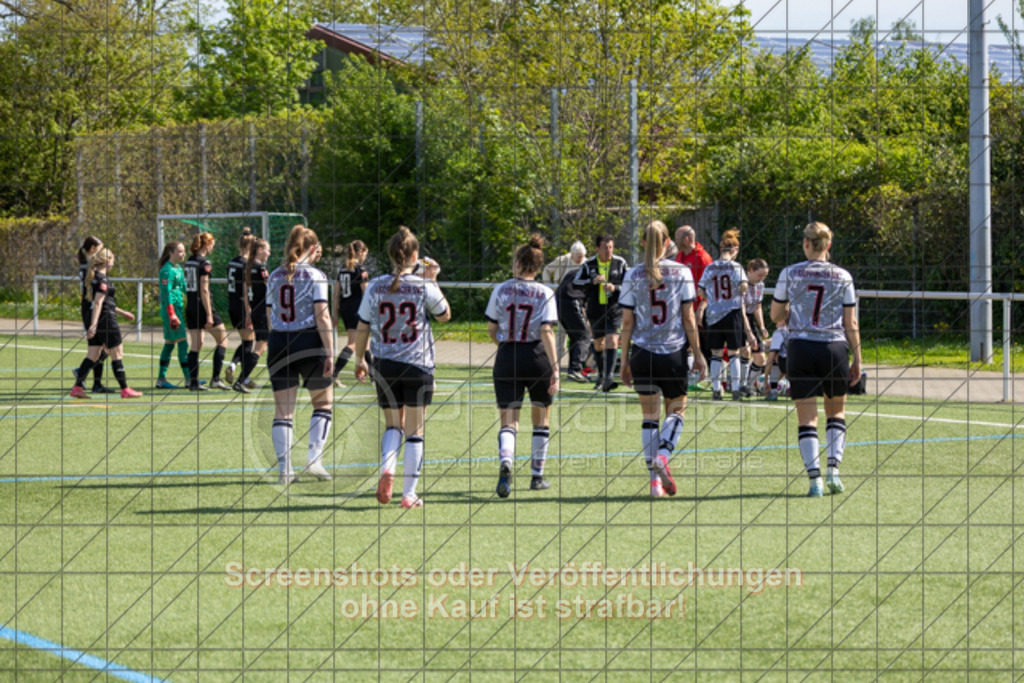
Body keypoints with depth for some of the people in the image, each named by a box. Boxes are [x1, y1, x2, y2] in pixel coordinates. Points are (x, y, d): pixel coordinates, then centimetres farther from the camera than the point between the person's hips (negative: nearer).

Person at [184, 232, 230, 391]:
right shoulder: (204, 263, -13)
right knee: (223, 339, 4)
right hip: (202, 306, -8)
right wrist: (209, 315, -17)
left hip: (190, 307, 8)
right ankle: (215, 379, -3)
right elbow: (204, 290, -17)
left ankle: (193, 382, 5)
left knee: (195, 345, 8)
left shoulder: (189, 262, 11)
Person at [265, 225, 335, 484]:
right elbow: (322, 316, -12)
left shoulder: (275, 276, 8)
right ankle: (314, 459, 3)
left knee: (283, 409, 5)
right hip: (309, 342, -4)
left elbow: (270, 315, 11)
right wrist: (330, 353, -10)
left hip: (278, 343, 4)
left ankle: (284, 469, 1)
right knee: (323, 402, 13)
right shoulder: (315, 275, -6)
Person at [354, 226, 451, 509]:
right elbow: (444, 315, 8)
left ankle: (387, 467, -12)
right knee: (414, 432, 6)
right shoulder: (424, 287, -9)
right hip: (418, 368, -2)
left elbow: (362, 328, 3)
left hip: (385, 366, 2)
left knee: (393, 425, 16)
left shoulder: (375, 287, -3)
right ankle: (409, 493, 6)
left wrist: (360, 359, 17)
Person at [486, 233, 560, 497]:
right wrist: (555, 369, -14)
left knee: (508, 422, -1)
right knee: (541, 419, 18)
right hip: (537, 357, -1)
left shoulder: (501, 290, 0)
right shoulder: (545, 294, -5)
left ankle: (505, 464, -31)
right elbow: (547, 333, -13)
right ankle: (537, 476, 24)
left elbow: (491, 330, 4)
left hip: (507, 359, 1)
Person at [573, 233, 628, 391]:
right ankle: (601, 376, 32)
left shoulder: (620, 263, 0)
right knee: (598, 343, 13)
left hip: (614, 309, -2)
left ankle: (608, 378, -26)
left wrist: (615, 288, -17)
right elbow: (576, 284, 0)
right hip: (595, 310, 2)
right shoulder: (588, 265, 2)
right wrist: (592, 281, -17)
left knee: (612, 340, -18)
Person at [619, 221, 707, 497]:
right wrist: (697, 353, 5)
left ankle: (655, 480, 4)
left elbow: (627, 323, 1)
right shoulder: (681, 272, -3)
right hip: (673, 352, -1)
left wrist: (625, 361, 8)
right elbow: (688, 318, -2)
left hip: (642, 353, 1)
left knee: (649, 415, 8)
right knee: (676, 410, 14)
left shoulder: (633, 275, -1)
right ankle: (662, 457, -12)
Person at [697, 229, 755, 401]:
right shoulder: (736, 267, -5)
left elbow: (701, 291, 2)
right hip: (733, 313, -2)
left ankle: (716, 389, 6)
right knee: (734, 353, 5)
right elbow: (743, 286, -17)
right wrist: (741, 293, 5)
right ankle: (735, 390, 4)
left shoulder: (710, 268, 3)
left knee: (716, 354, 8)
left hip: (714, 315, 2)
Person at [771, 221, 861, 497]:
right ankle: (833, 468, 4)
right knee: (837, 412, 19)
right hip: (835, 349, 1)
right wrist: (857, 360, 8)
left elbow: (776, 316, 9)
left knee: (807, 419, 2)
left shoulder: (790, 274, -1)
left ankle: (815, 477, -8)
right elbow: (851, 324, 0)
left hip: (801, 349, -1)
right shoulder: (843, 277, 0)